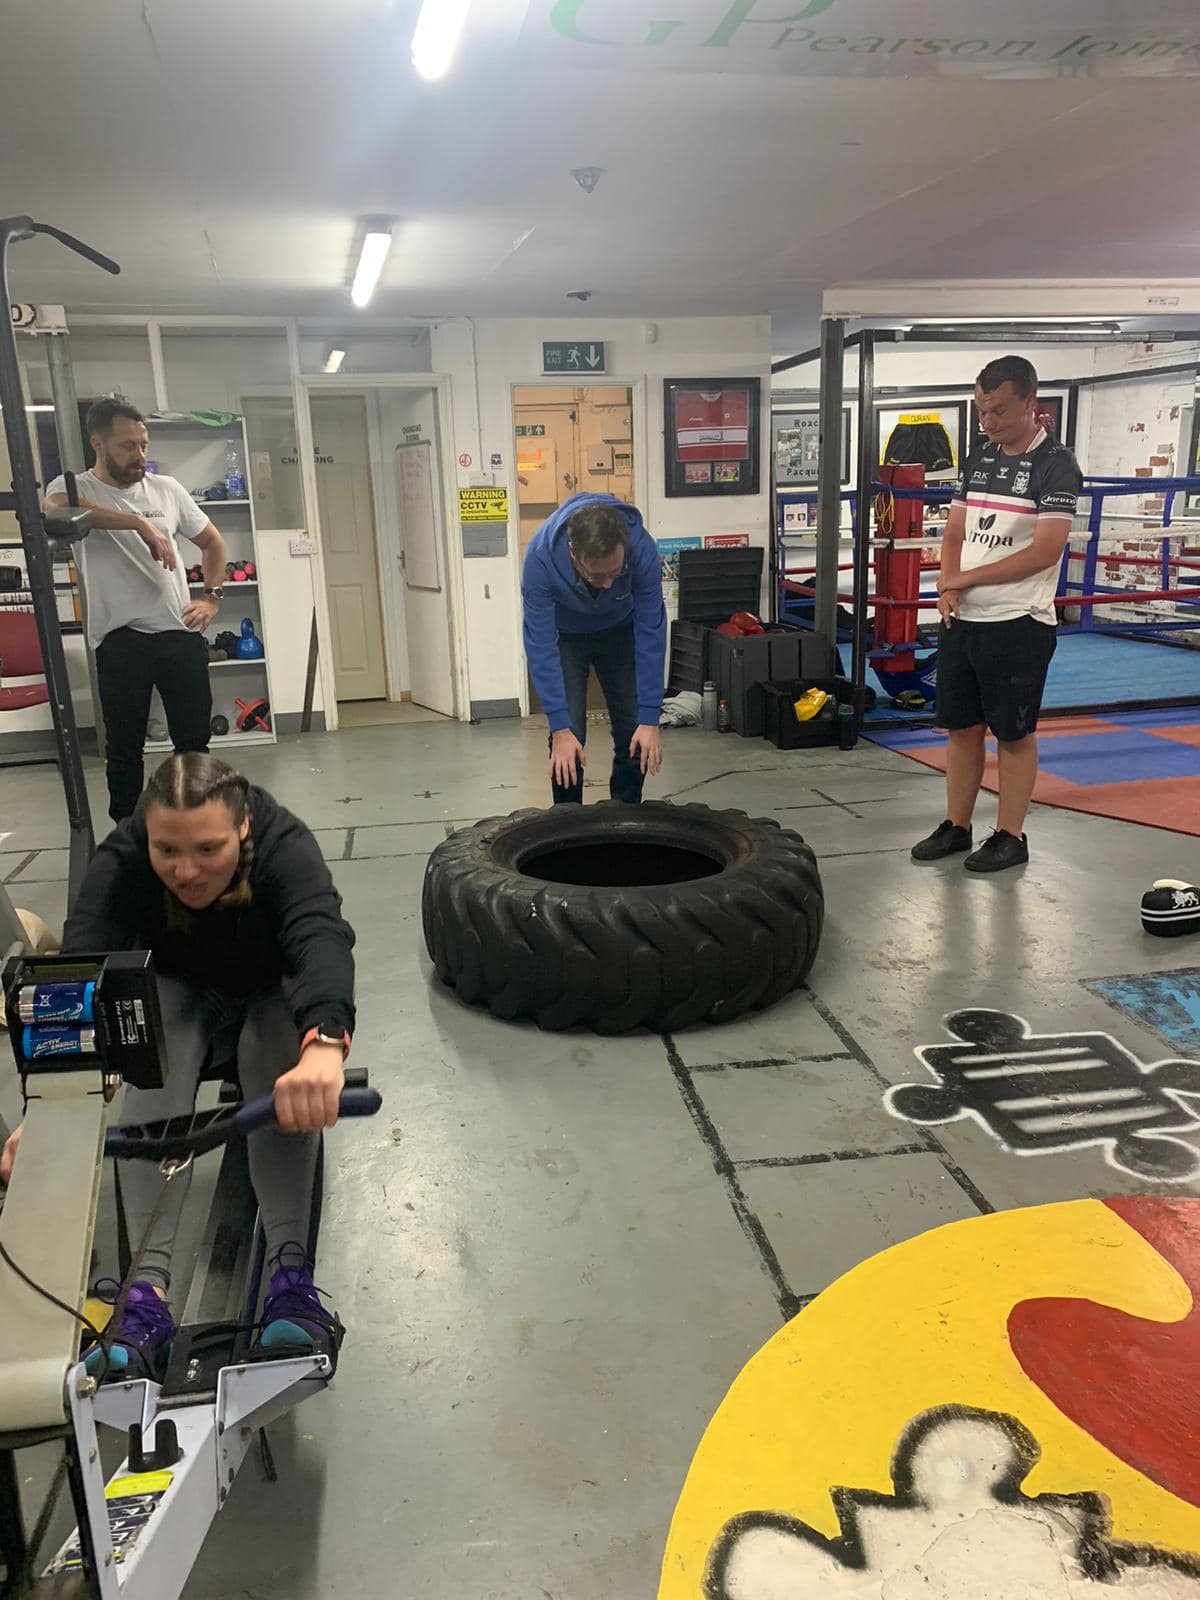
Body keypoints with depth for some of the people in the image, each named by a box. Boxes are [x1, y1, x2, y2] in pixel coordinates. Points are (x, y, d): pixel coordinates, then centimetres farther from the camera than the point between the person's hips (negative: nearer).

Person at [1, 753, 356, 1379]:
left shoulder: (284, 846, -33)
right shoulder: (122, 860, -28)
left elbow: (322, 936, -51)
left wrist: (323, 1041, -72)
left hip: (274, 992, -1)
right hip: (179, 993, 1)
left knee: (288, 1086, -34)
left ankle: (290, 1270, -35)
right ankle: (148, 1291, -37)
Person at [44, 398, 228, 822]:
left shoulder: (166, 489, 10)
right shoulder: (75, 487, -2)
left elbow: (212, 542, 22)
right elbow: (55, 508, -28)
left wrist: (211, 596, 8)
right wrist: (140, 523, -32)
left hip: (181, 633, 3)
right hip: (121, 640, -3)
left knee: (194, 740, 9)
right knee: (124, 746, 7)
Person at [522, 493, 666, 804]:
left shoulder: (642, 550, -35)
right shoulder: (541, 556, -37)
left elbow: (650, 635, -27)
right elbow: (541, 646, -31)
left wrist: (650, 719, -29)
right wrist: (560, 728, -34)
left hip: (620, 631, 1)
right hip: (564, 634, -1)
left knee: (634, 736, -3)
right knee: (569, 737, -11)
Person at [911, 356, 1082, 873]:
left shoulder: (1055, 465, -8)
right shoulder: (979, 457, 11)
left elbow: (1045, 551, -16)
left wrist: (966, 579, -11)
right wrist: (948, 588, -5)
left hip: (1018, 623, -6)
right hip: (962, 619, 6)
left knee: (1014, 733, 3)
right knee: (962, 728, 12)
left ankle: (1010, 836, 14)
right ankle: (956, 827, 23)